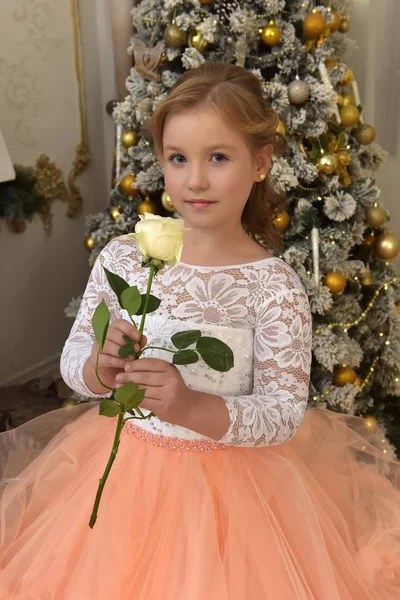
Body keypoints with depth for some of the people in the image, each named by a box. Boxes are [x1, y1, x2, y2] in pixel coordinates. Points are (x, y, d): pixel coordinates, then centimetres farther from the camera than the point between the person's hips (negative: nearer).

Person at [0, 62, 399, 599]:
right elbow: (72, 360, -1)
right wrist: (101, 368, -23)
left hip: (230, 483, -2)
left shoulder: (274, 286, -17)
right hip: (123, 469, 3)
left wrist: (193, 406, -31)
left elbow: (285, 414, -15)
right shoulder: (122, 258, -8)